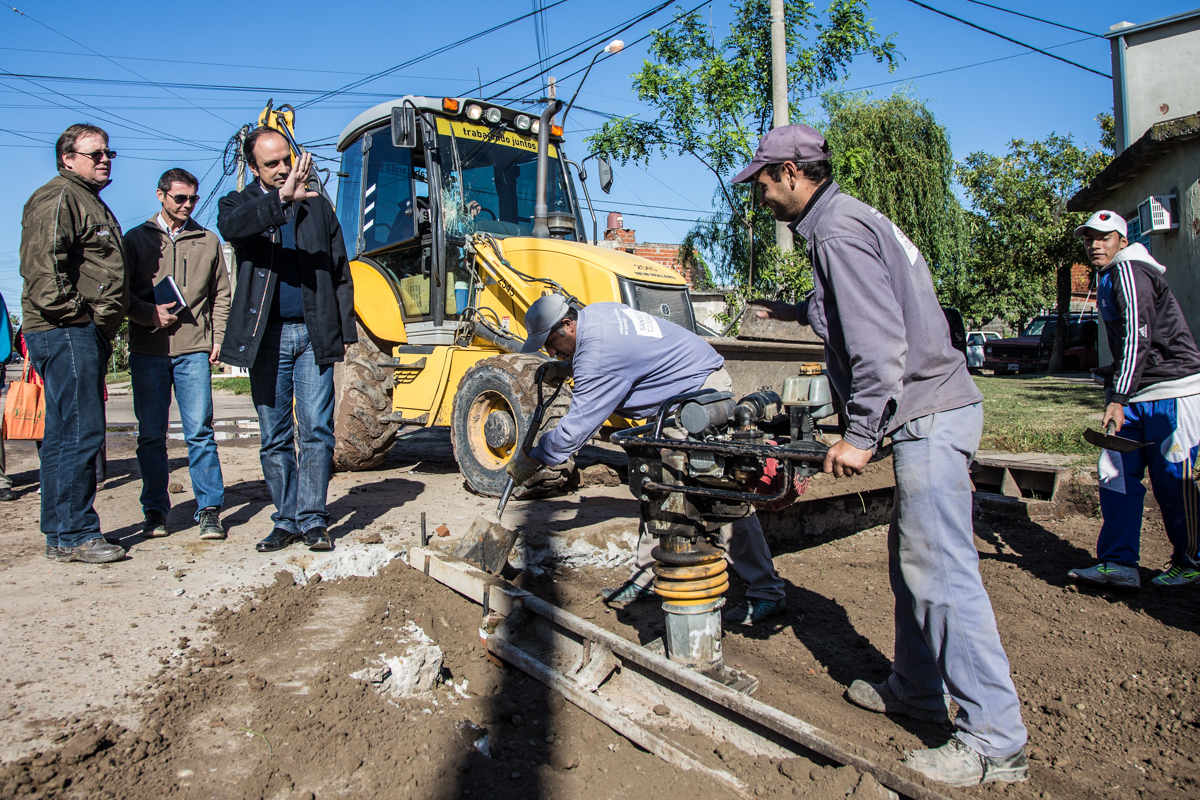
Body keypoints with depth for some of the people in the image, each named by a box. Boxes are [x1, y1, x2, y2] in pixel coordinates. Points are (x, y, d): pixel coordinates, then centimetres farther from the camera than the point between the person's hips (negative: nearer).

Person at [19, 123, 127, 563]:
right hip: (66, 333, -11)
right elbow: (42, 263, -20)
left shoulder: (89, 202, 26)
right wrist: (72, 311, -19)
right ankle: (75, 535, -5)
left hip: (86, 332, 11)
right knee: (81, 433, -11)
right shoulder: (57, 198, -7)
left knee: (64, 436, 12)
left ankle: (59, 535, 19)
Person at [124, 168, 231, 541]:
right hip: (148, 350, 0)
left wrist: (218, 338, 5)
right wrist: (150, 313, -10)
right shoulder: (137, 239, 11)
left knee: (200, 431, -5)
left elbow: (221, 295, 14)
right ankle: (155, 509, 15)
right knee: (151, 434, 4)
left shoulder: (208, 241, 14)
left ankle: (209, 509, 1)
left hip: (194, 349, 0)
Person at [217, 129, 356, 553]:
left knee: (317, 429, -4)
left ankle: (313, 519, 4)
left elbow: (340, 273, 13)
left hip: (313, 334, 0)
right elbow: (230, 225, -19)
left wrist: (345, 331, 6)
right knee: (275, 436, 6)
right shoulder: (240, 204, 8)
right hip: (266, 336, 0)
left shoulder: (317, 206, 13)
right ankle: (286, 520, 16)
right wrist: (280, 199, -34)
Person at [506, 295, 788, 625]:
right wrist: (567, 368, 13)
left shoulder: (596, 356, -26)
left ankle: (766, 591, -4)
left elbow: (576, 426, -25)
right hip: (676, 401, 11)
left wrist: (532, 459, -13)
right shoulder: (593, 312, 3)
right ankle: (647, 576, 16)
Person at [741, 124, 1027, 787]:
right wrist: (795, 310, 45)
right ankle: (917, 689, 31)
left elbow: (878, 341, -21)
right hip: (928, 413, 11)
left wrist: (859, 434, -18)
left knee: (941, 573, -8)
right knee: (912, 559, 17)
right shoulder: (848, 220, 19)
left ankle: (995, 742, 1)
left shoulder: (838, 230, -13)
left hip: (928, 416, -11)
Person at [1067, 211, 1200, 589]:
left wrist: (1119, 398, -24)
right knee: (1116, 472, 0)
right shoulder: (1109, 278, 19)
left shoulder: (1129, 270, -10)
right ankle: (1119, 564, 0)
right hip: (1137, 396, 9)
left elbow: (1137, 336, -20)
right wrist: (1114, 393, 19)